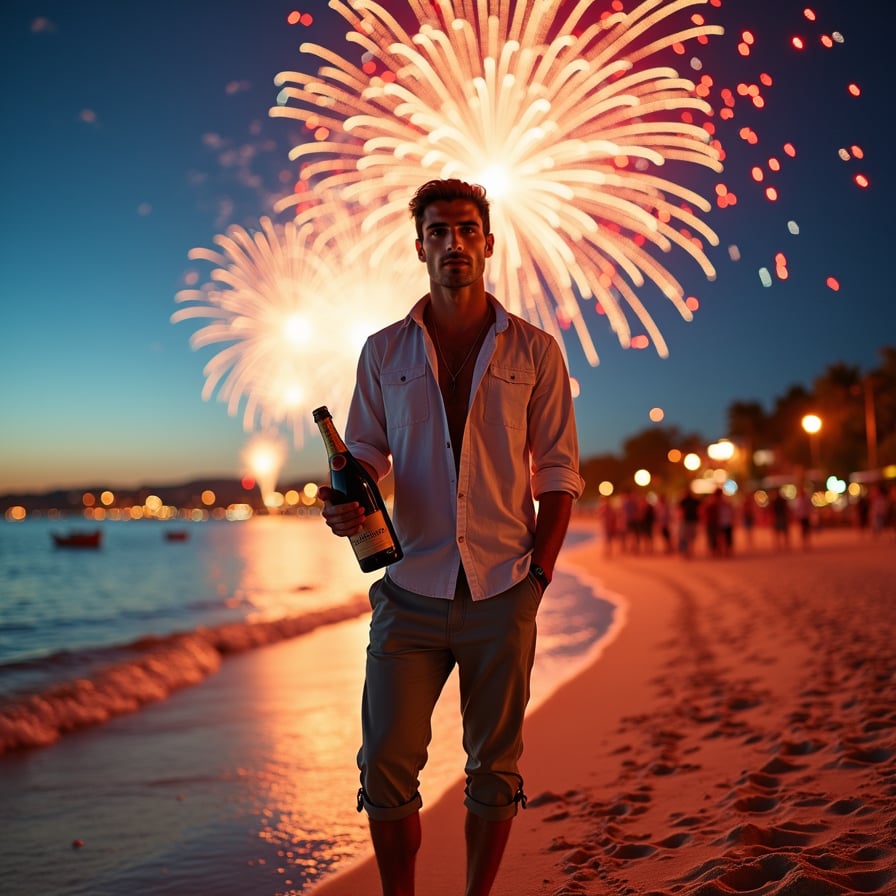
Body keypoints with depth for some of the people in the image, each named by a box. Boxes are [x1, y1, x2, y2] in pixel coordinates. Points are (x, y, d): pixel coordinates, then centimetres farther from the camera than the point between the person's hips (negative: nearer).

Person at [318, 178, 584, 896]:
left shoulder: (535, 352, 4)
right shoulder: (385, 353, 8)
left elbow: (559, 474, 4)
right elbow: (366, 455, 13)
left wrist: (538, 574, -4)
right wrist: (343, 504, -10)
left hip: (502, 594, 0)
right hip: (411, 592, 1)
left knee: (494, 767, 8)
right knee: (386, 764, 0)